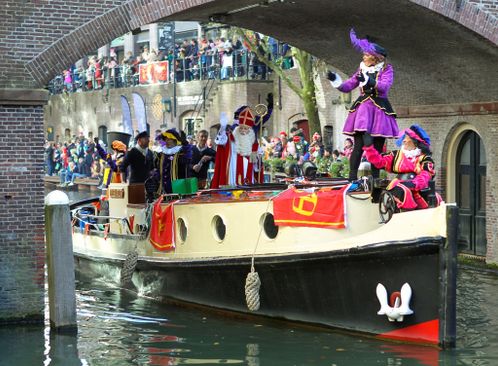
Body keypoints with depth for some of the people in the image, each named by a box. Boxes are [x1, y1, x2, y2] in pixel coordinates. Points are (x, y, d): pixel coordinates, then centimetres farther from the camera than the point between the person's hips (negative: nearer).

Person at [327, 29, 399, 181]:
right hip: (362, 108, 2)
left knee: (377, 148, 2)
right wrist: (335, 80, -4)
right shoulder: (362, 69, 12)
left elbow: (384, 86, -17)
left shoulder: (386, 69, 0)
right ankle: (352, 177, -12)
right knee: (358, 146, -10)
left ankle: (375, 178, 6)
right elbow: (347, 87, 13)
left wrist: (368, 80, -30)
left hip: (379, 110, -2)